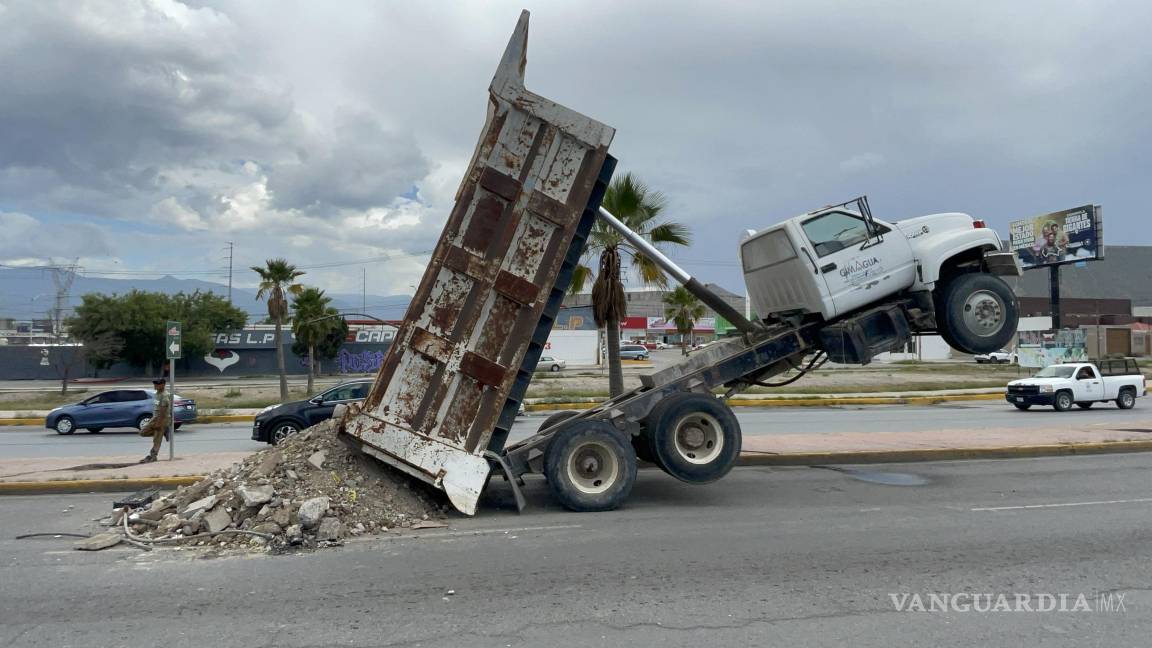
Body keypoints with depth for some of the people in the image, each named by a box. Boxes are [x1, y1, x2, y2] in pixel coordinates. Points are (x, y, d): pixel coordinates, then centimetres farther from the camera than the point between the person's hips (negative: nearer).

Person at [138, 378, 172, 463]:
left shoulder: (164, 395, -18)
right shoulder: (157, 394, 12)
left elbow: (163, 410, -22)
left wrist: (159, 422, -23)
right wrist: (154, 419, 22)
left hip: (162, 419, -10)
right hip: (155, 418, 10)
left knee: (157, 439, -3)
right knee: (143, 432, 7)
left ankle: (152, 456, 3)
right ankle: (164, 431, 11)